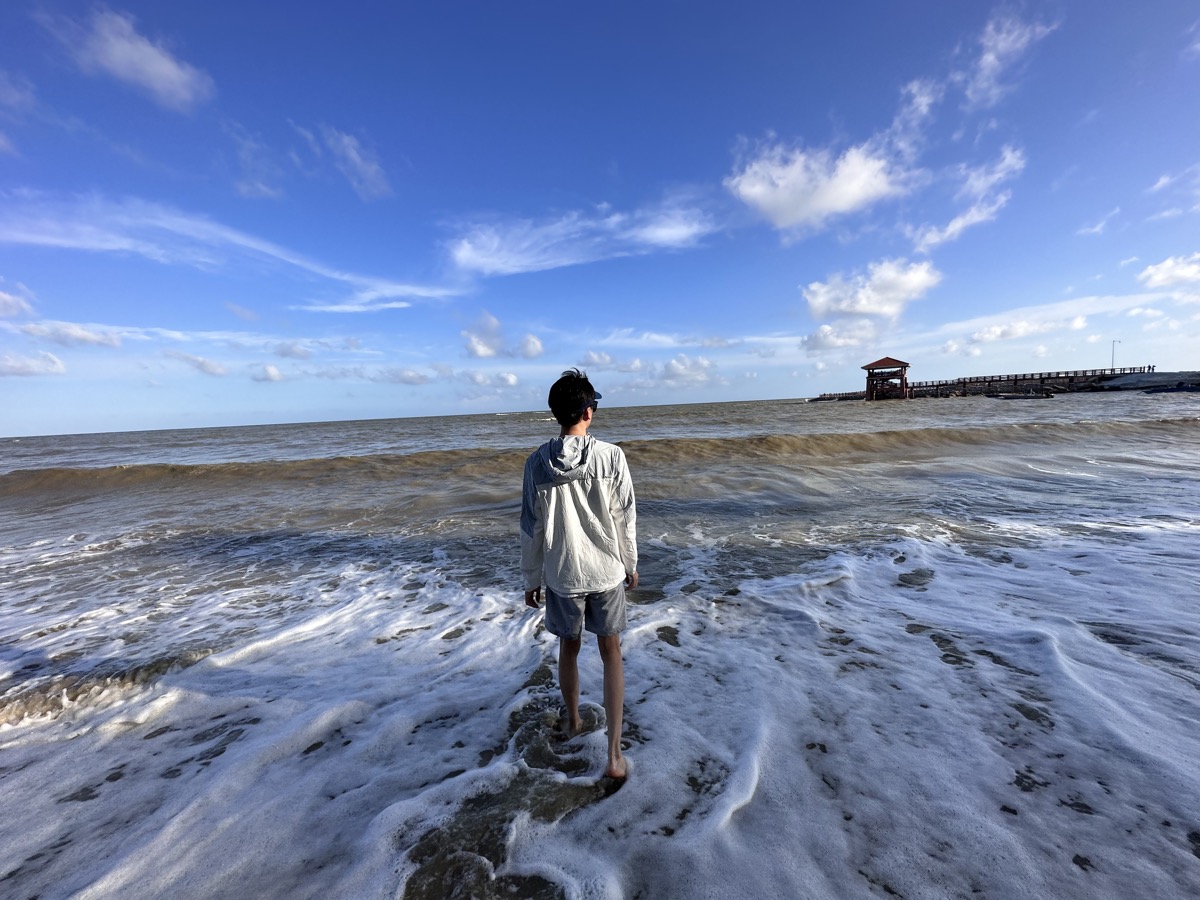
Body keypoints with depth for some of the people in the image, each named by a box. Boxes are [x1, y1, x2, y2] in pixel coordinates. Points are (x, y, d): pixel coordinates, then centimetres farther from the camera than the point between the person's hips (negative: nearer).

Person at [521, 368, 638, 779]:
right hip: (607, 571, -1)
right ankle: (614, 753, 16)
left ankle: (573, 720, 45)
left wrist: (531, 579, 8)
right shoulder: (611, 456, -14)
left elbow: (531, 529, -5)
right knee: (611, 651, 15)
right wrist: (630, 564, 8)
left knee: (569, 647, 22)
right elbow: (626, 518, -6)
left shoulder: (537, 463, -11)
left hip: (562, 575, 1)